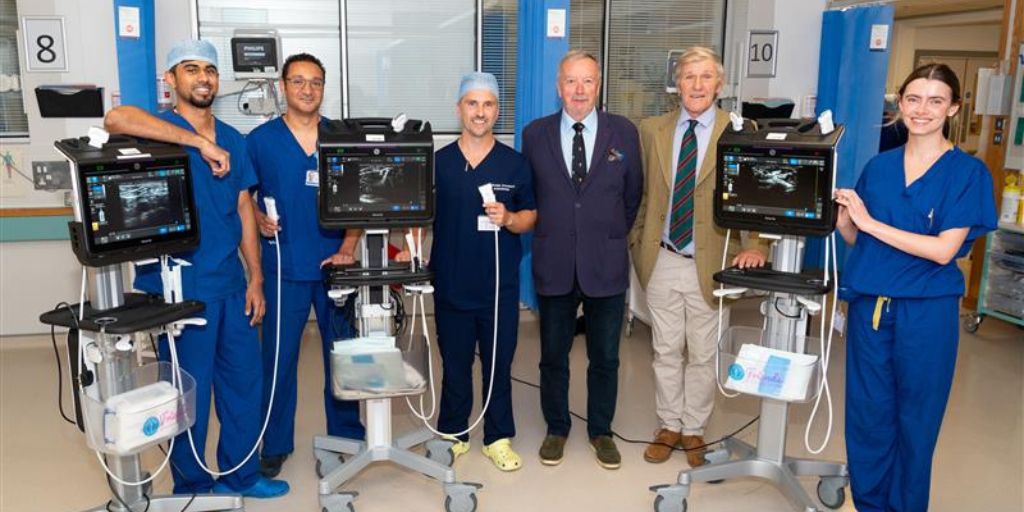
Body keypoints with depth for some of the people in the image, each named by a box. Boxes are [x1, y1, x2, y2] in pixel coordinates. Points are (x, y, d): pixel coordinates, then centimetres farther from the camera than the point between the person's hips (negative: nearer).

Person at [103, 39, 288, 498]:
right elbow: (116, 119, -32)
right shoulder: (161, 132, -8)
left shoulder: (234, 140, 9)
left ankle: (240, 474, 32)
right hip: (180, 288, -5)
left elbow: (244, 210, 10)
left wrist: (255, 278, 6)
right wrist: (201, 143, -30)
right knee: (189, 391, 7)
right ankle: (192, 488, 26)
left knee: (244, 379, 13)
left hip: (231, 284, 6)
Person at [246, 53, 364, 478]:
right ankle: (275, 443, 21)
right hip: (284, 267, -1)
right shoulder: (260, 140, 0)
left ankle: (346, 432, 27)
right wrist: (257, 219, -14)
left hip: (334, 264, 1)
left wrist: (347, 248, -8)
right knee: (279, 355, 6)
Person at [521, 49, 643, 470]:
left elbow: (633, 194, 10)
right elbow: (528, 195, 9)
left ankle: (600, 430, 31)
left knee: (605, 357, 12)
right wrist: (548, 233, 8)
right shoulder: (535, 134, 0)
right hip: (554, 264, 0)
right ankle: (556, 428, 32)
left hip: (606, 265, 0)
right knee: (553, 355, 13)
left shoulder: (624, 132, -1)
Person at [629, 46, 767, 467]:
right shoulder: (652, 130, 5)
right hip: (662, 261, 2)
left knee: (703, 354, 11)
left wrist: (754, 245, -18)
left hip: (711, 264, -2)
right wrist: (638, 244, 6)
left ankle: (694, 430, 29)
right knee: (666, 351, 13)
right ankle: (669, 426, 30)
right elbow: (642, 194, 10)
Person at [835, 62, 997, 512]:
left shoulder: (968, 173, -6)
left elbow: (943, 250, -16)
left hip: (926, 311, -3)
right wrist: (839, 214, -11)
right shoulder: (878, 166, 6)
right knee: (867, 414, 12)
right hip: (869, 305, 4)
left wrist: (870, 221, -19)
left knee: (915, 421, 11)